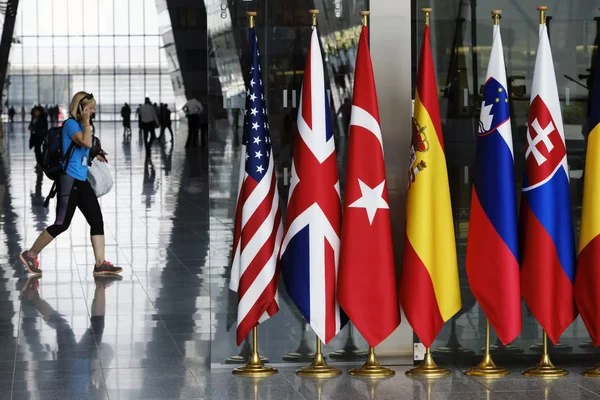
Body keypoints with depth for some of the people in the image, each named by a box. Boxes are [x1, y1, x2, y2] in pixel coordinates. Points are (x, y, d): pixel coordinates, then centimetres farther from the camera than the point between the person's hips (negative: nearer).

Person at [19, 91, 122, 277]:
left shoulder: (81, 125, 16)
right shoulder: (71, 124, -11)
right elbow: (87, 143, -26)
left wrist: (94, 155, 17)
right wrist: (87, 122, -16)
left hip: (82, 181, 9)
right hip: (69, 179, -9)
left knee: (97, 221, 1)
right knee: (61, 224, -4)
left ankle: (100, 264, 1)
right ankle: (30, 255, 11)